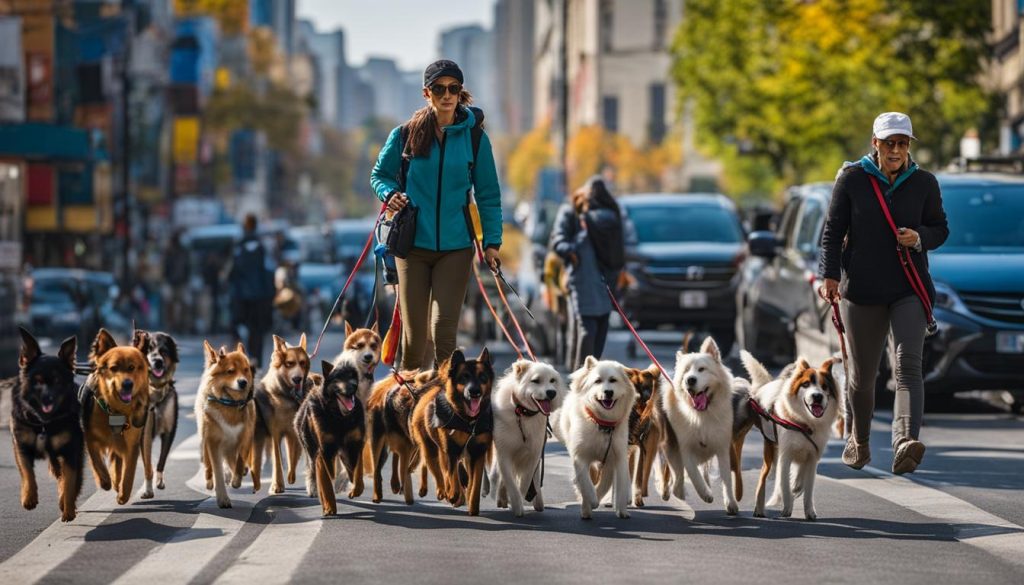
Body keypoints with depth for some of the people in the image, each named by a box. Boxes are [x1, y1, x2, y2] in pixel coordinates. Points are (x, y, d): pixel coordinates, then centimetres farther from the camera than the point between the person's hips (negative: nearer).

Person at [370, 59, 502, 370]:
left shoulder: (475, 137, 2)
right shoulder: (406, 134, 2)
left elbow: (488, 195, 7)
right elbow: (380, 174, 15)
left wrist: (492, 242, -1)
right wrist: (390, 193, -7)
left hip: (456, 245, 0)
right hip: (413, 243, 1)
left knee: (443, 332, -10)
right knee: (414, 334, 1)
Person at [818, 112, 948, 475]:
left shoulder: (924, 183, 4)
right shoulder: (851, 179, -1)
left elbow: (940, 229, 11)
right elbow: (833, 230, 0)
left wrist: (920, 239, -11)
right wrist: (830, 275, -12)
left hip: (909, 290, 0)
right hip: (862, 290, 0)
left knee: (908, 364, -18)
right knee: (862, 374, 9)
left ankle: (906, 443, -33)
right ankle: (859, 439, 33)